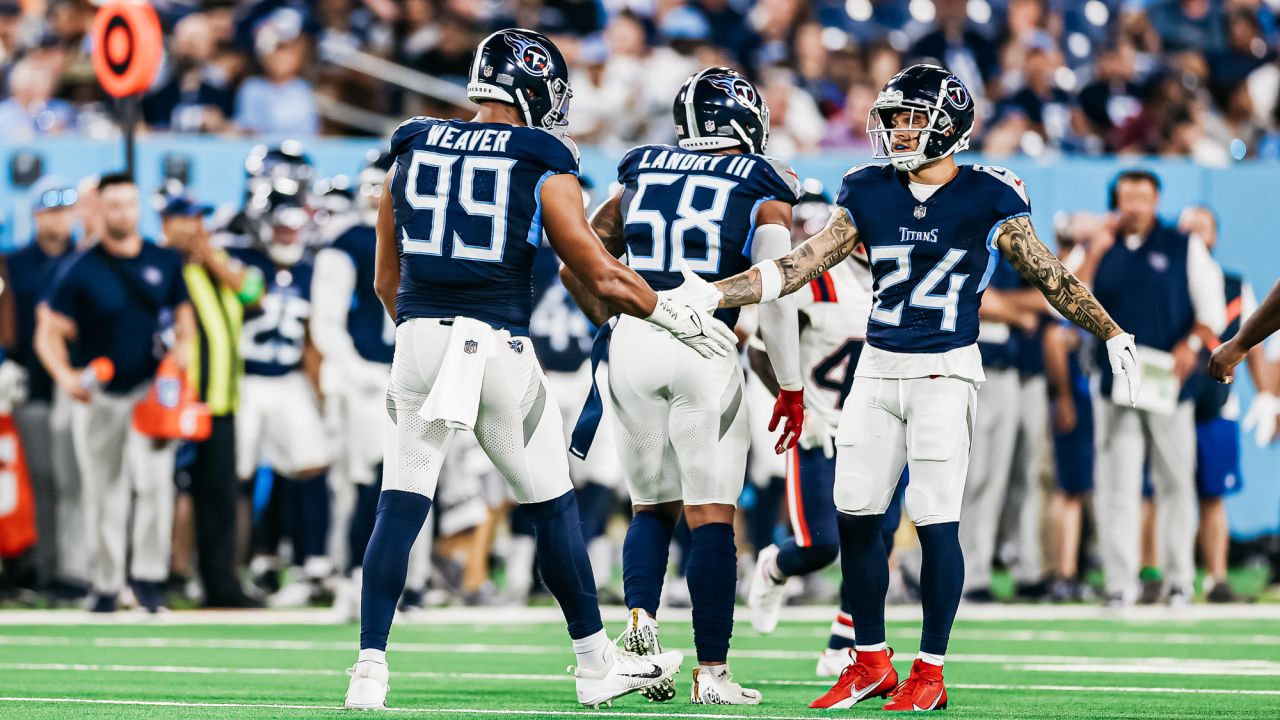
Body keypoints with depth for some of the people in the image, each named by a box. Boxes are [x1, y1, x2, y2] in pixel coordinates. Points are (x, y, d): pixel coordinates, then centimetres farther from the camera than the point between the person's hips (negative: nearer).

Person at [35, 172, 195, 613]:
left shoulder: (166, 263, 4)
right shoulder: (81, 270, -4)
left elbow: (183, 313, 17)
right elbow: (50, 332, -4)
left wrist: (183, 346, -5)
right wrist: (66, 376, -22)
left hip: (151, 390, 1)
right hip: (98, 396, -1)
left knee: (154, 481, -16)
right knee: (104, 493, 5)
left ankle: (148, 576, -10)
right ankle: (106, 585, 15)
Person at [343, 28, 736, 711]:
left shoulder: (411, 154, 10)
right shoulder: (543, 170, -2)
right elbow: (603, 278, -1)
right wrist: (681, 318, 12)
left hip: (420, 341, 3)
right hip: (499, 347, -3)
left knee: (400, 508, 3)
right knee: (553, 506, 12)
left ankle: (370, 667, -8)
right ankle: (596, 664, 20)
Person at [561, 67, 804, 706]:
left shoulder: (640, 180, 14)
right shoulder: (764, 193, 3)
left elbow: (576, 267, 18)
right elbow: (774, 296, -5)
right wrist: (791, 388, 1)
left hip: (632, 343, 4)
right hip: (704, 349, -4)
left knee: (654, 504, 17)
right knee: (711, 515, 1)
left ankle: (641, 617, -7)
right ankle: (711, 672, 0)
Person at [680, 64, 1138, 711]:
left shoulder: (986, 198, -4)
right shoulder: (870, 195, 6)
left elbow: (1047, 275, -2)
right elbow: (800, 267, 7)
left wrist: (1112, 335, -8)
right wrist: (713, 294, 1)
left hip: (945, 373, -4)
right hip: (878, 369, 4)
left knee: (935, 522, -6)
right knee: (856, 517, 3)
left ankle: (930, 671, 5)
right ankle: (871, 662, 17)